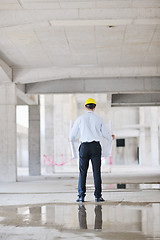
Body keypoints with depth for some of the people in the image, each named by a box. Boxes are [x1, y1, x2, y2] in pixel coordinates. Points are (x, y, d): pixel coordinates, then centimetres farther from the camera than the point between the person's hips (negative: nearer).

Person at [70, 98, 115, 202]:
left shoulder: (81, 118, 4)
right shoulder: (99, 119, 5)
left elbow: (73, 134, 11)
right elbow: (105, 134, 12)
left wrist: (72, 139, 35)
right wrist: (111, 138, 35)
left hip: (84, 147, 0)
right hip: (96, 146, 0)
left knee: (83, 171, 3)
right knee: (97, 171, 1)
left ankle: (81, 196, 0)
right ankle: (98, 196, -1)